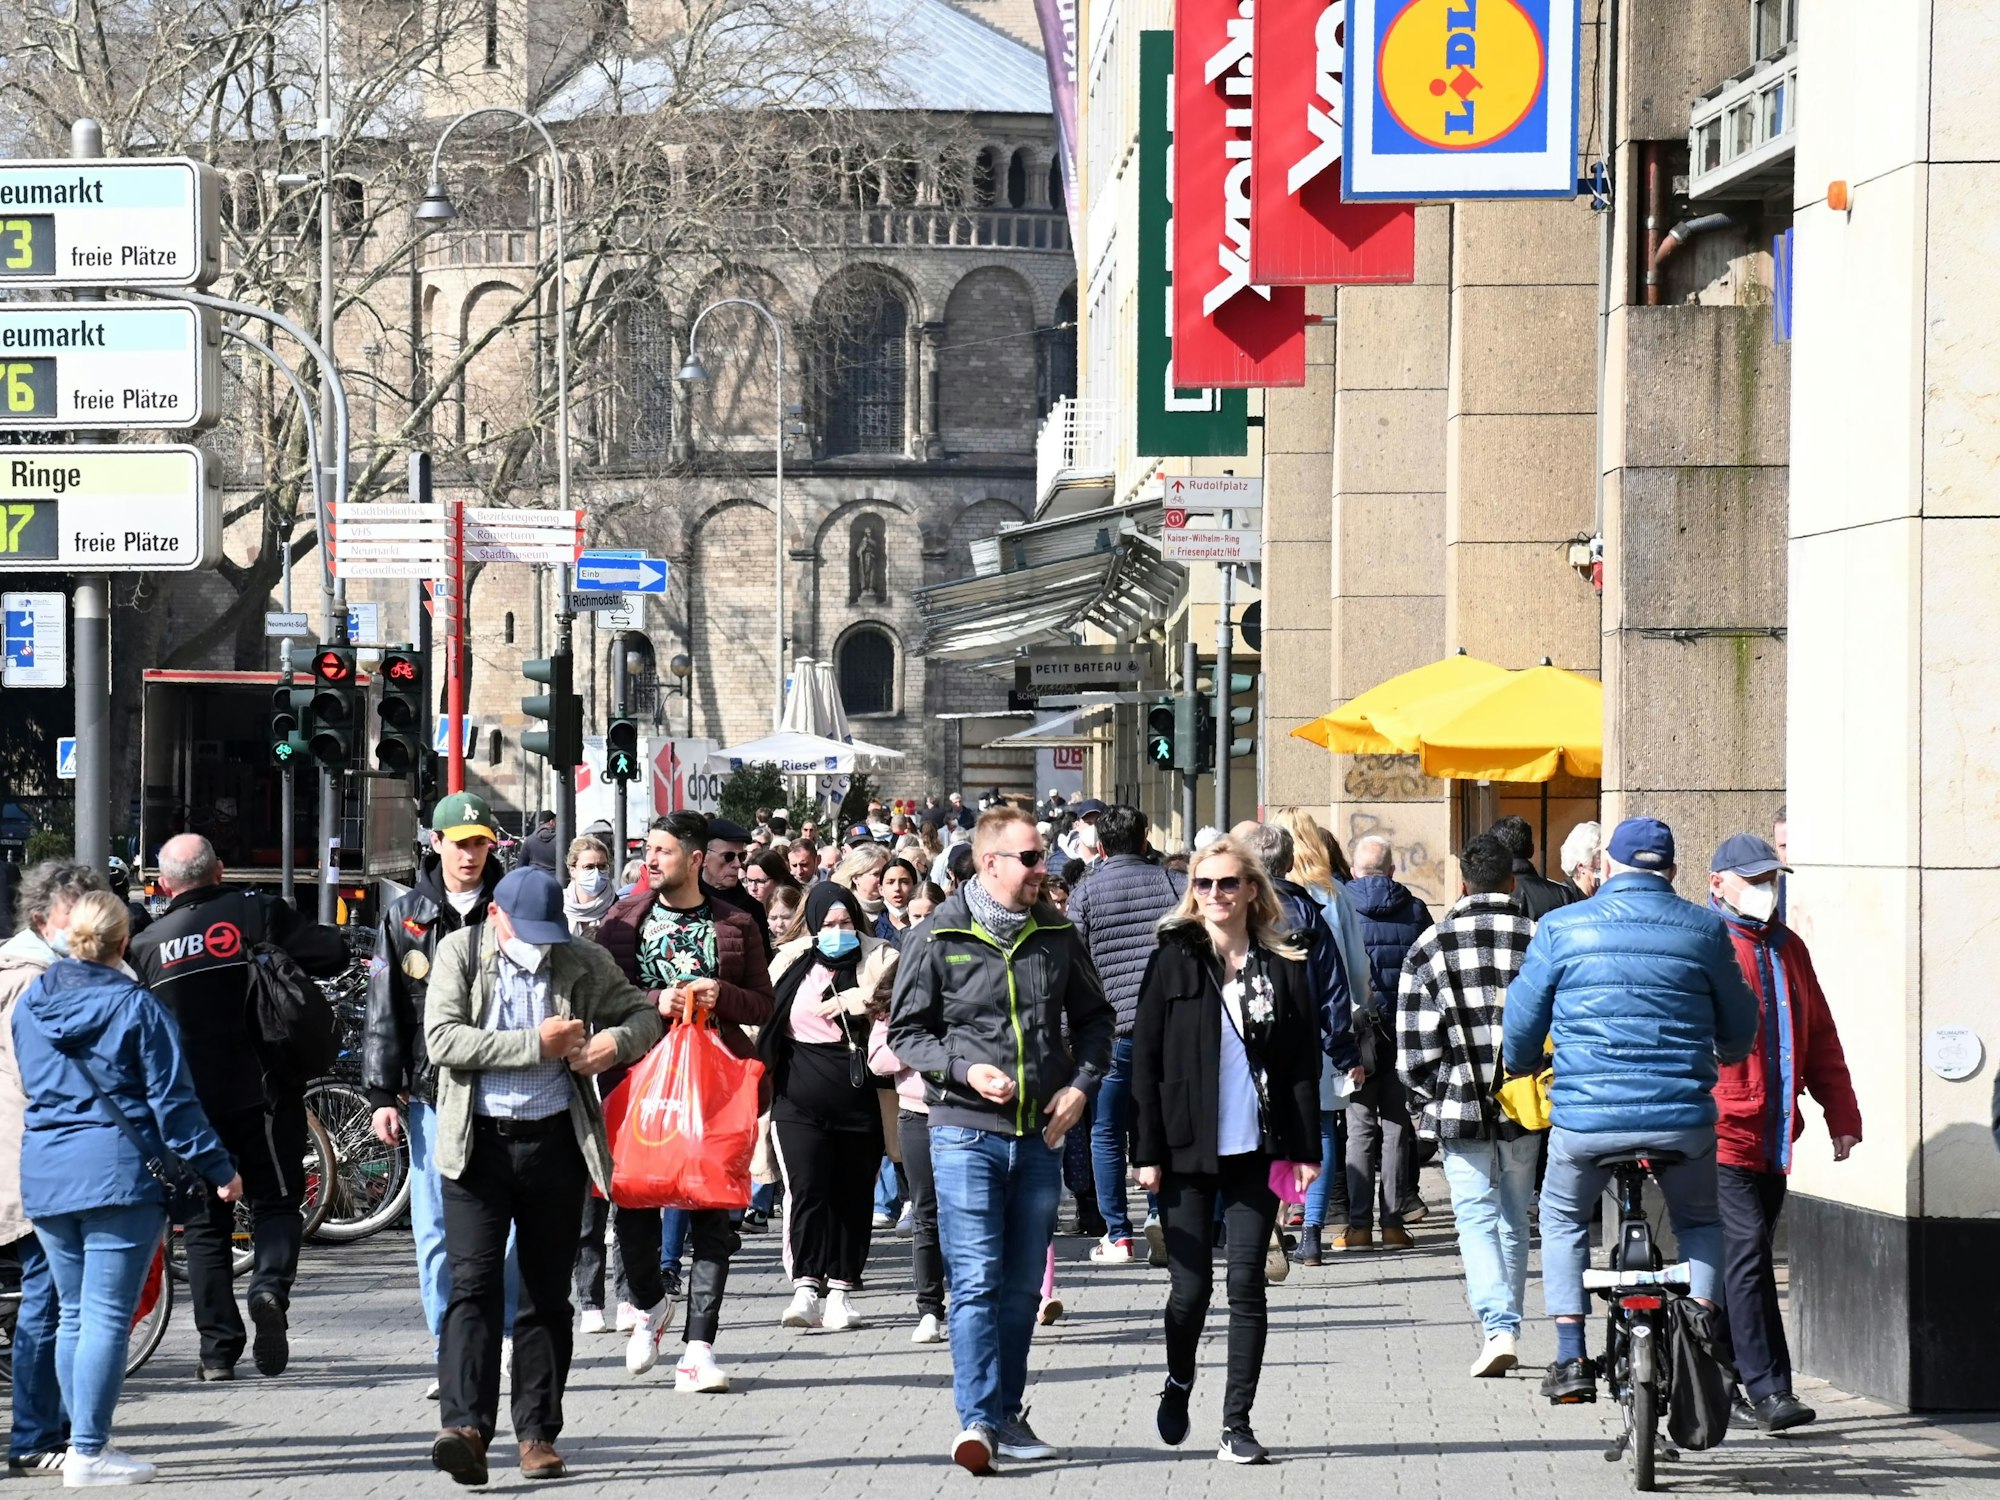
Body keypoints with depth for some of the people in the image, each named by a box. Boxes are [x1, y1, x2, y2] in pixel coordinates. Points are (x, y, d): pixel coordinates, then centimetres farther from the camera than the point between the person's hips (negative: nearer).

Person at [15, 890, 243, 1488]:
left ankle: (84, 1443, 16)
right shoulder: (133, 1006, -8)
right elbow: (172, 1099, -7)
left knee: (73, 1313, 14)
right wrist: (218, 1169, -2)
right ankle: (89, 1452, -8)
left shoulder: (29, 1005, 8)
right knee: (107, 1314, -5)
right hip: (118, 1171, -6)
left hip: (43, 1172, 6)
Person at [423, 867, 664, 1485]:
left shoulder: (582, 963, 5)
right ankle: (464, 1428, -20)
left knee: (547, 1295, 7)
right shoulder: (460, 954, 0)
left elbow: (644, 1013, 15)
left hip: (555, 1142, 2)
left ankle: (538, 1434, 13)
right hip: (478, 1141, -2)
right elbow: (443, 1040, -11)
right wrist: (536, 1044, -16)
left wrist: (618, 1040, -9)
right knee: (472, 1285, -12)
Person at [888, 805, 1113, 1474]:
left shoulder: (1057, 934, 7)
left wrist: (1082, 1084, 3)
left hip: (1040, 1135, 4)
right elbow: (906, 1030, 1)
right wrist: (962, 1069, -14)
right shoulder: (938, 937, -3)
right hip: (965, 1127, -4)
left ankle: (1006, 1414, 19)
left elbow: (1094, 1017, 19)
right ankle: (976, 1419, -14)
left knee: (1022, 1284, 10)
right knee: (976, 1279, -11)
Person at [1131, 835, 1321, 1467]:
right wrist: (1147, 1150, -5)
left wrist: (1306, 1148, 0)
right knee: (1191, 1287, 1)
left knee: (1246, 1285, -1)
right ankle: (1178, 1384, 30)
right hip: (1188, 1152, -1)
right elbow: (1146, 1058, 0)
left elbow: (1304, 1063, 6)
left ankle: (1237, 1425, 4)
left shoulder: (1283, 965, 5)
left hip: (1255, 1152, 1)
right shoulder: (1174, 959, 1)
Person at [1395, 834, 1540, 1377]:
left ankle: (1498, 1328, -15)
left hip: (1460, 1107, -2)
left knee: (1477, 1216, 0)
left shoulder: (1433, 945, -2)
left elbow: (1414, 1042, -3)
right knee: (1514, 1218, 15)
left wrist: (1424, 1103, 8)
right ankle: (1506, 1325, 21)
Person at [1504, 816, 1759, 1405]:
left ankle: (1570, 1357, 13)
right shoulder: (1704, 930, 3)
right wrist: (1725, 1055, 38)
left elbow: (1522, 1021, 6)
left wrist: (1520, 1068, 29)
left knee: (1563, 1221, 24)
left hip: (1585, 1118, -1)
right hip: (1684, 1121, 1)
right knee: (1700, 1223, 27)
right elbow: (1739, 1029, 14)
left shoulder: (1561, 929, 0)